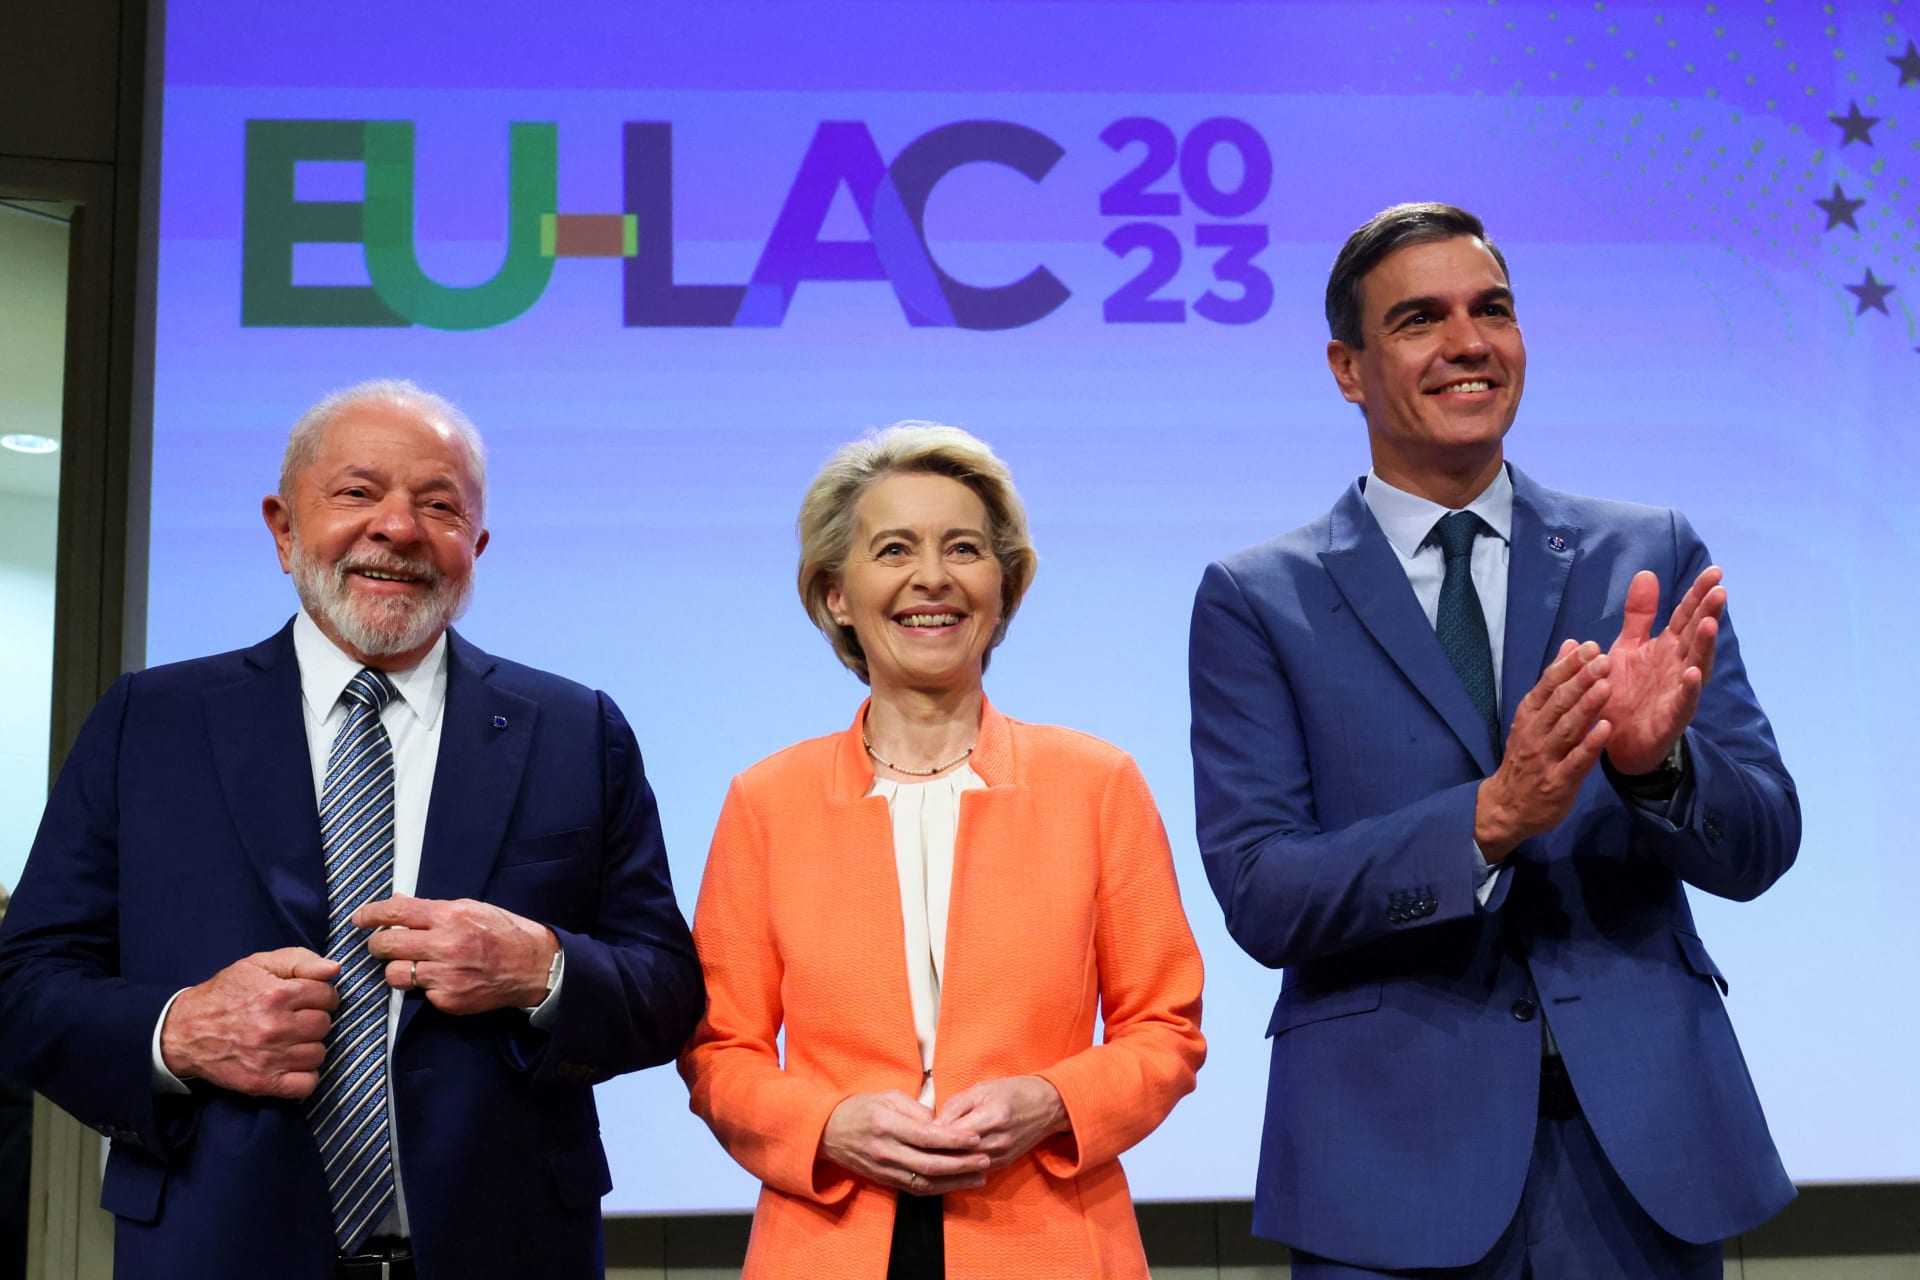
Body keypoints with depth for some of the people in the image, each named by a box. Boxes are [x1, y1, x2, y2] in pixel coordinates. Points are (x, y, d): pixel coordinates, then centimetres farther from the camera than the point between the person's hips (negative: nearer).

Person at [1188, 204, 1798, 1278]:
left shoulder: (1652, 556, 5)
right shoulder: (1257, 602, -1)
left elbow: (1760, 847, 1)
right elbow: (1259, 896, -9)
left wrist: (1657, 759, -20)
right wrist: (1489, 818, -22)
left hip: (1644, 1147, 2)